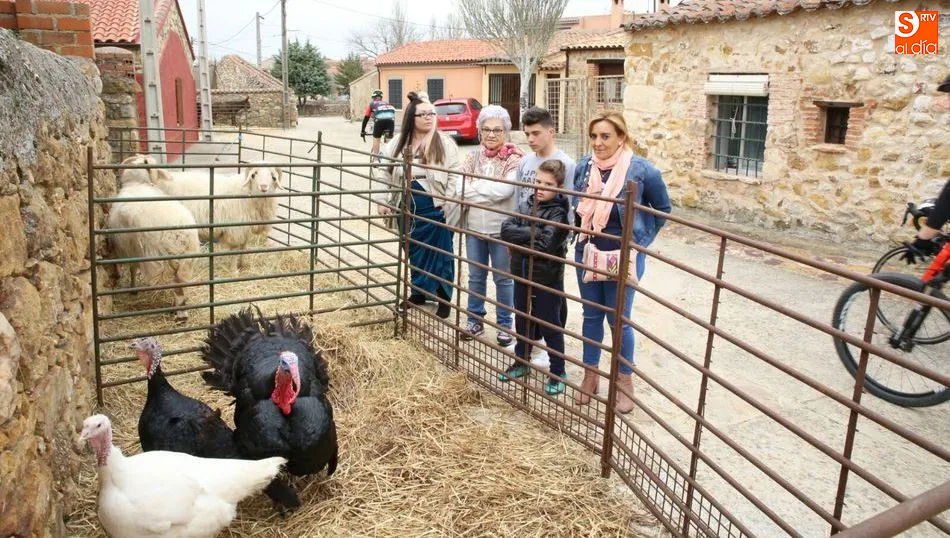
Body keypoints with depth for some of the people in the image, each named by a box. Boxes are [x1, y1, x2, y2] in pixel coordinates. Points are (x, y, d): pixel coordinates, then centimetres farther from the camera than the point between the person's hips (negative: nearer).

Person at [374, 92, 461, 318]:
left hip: (435, 211, -4)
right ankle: (418, 292, 36)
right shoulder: (397, 144, 4)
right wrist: (382, 201, 2)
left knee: (438, 254, 5)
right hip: (407, 210, 4)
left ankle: (444, 298, 20)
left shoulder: (445, 144, -7)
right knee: (414, 253, 17)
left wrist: (449, 204, -16)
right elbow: (386, 174, 9)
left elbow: (455, 176, -9)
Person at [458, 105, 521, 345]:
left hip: (501, 229, -4)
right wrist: (490, 191, -19)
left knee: (503, 278, 8)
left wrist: (473, 189, -13)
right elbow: (460, 188, -5)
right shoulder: (472, 157, 6)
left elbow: (505, 190, -22)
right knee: (475, 276, 15)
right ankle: (475, 320, 28)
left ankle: (505, 324, 22)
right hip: (474, 227, 4)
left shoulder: (515, 159, -8)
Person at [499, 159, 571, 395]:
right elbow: (506, 229, -10)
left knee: (550, 326, 7)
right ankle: (522, 361, 39)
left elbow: (545, 245, -26)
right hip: (522, 273, 6)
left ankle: (558, 371, 22)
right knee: (522, 320, 20)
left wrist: (519, 241, -15)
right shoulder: (526, 205, 2)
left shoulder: (559, 213, -16)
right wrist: (532, 233, -21)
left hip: (548, 278, -6)